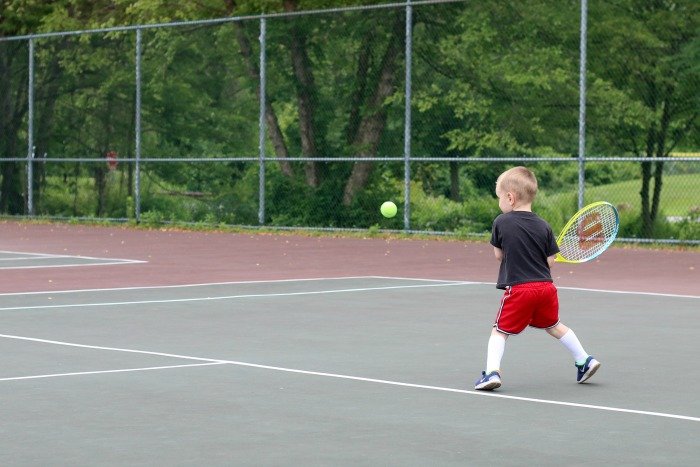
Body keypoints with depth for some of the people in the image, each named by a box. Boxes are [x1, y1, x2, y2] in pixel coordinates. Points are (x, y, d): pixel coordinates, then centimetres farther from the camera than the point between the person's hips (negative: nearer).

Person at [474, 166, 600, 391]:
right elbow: (550, 260, 1)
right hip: (545, 286, 4)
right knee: (554, 326, 24)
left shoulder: (501, 222, -6)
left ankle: (492, 371, -12)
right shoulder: (544, 227, 1)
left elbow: (499, 254, 5)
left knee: (500, 331, 4)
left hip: (518, 289, -4)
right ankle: (584, 360, 29)